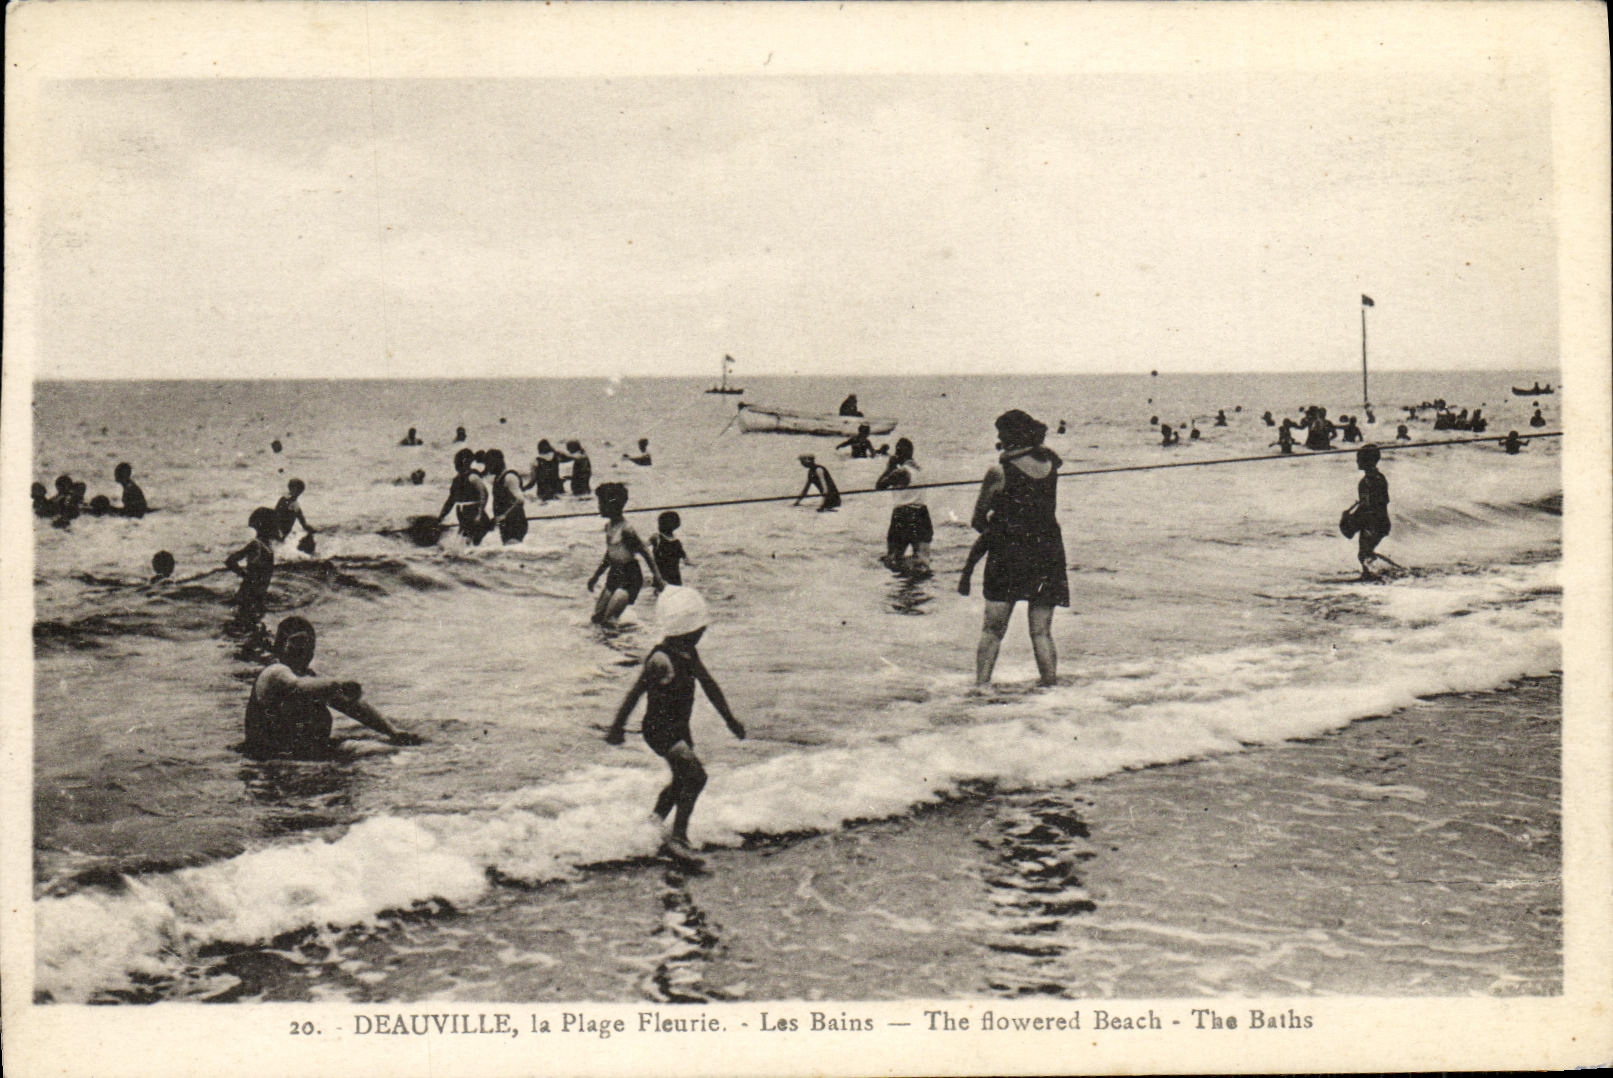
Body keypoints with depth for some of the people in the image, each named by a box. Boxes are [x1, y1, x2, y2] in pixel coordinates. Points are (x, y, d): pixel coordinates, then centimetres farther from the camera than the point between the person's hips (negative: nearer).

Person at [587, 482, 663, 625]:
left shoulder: (626, 530, -21)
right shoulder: (608, 526, 6)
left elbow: (646, 553, -19)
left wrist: (657, 578, -23)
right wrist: (596, 576, 25)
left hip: (630, 577, -9)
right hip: (614, 575, 9)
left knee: (609, 620, -16)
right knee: (597, 618, 11)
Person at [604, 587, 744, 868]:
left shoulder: (689, 654, 4)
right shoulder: (661, 660, -24)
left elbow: (710, 686, 14)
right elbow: (635, 694, -20)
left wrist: (730, 719, 20)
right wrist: (617, 728, -15)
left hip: (680, 728, 9)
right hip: (660, 729, -9)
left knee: (682, 781, 20)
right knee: (695, 776, -20)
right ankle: (678, 839, -14)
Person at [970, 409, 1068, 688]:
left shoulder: (1000, 470, -10)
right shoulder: (1050, 461, 2)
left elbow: (978, 519, -3)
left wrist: (989, 527, 15)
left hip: (1009, 553, -4)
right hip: (1049, 552, 4)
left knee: (992, 629, 2)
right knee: (1042, 631, 8)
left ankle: (981, 685, -1)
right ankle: (1050, 686, 6)